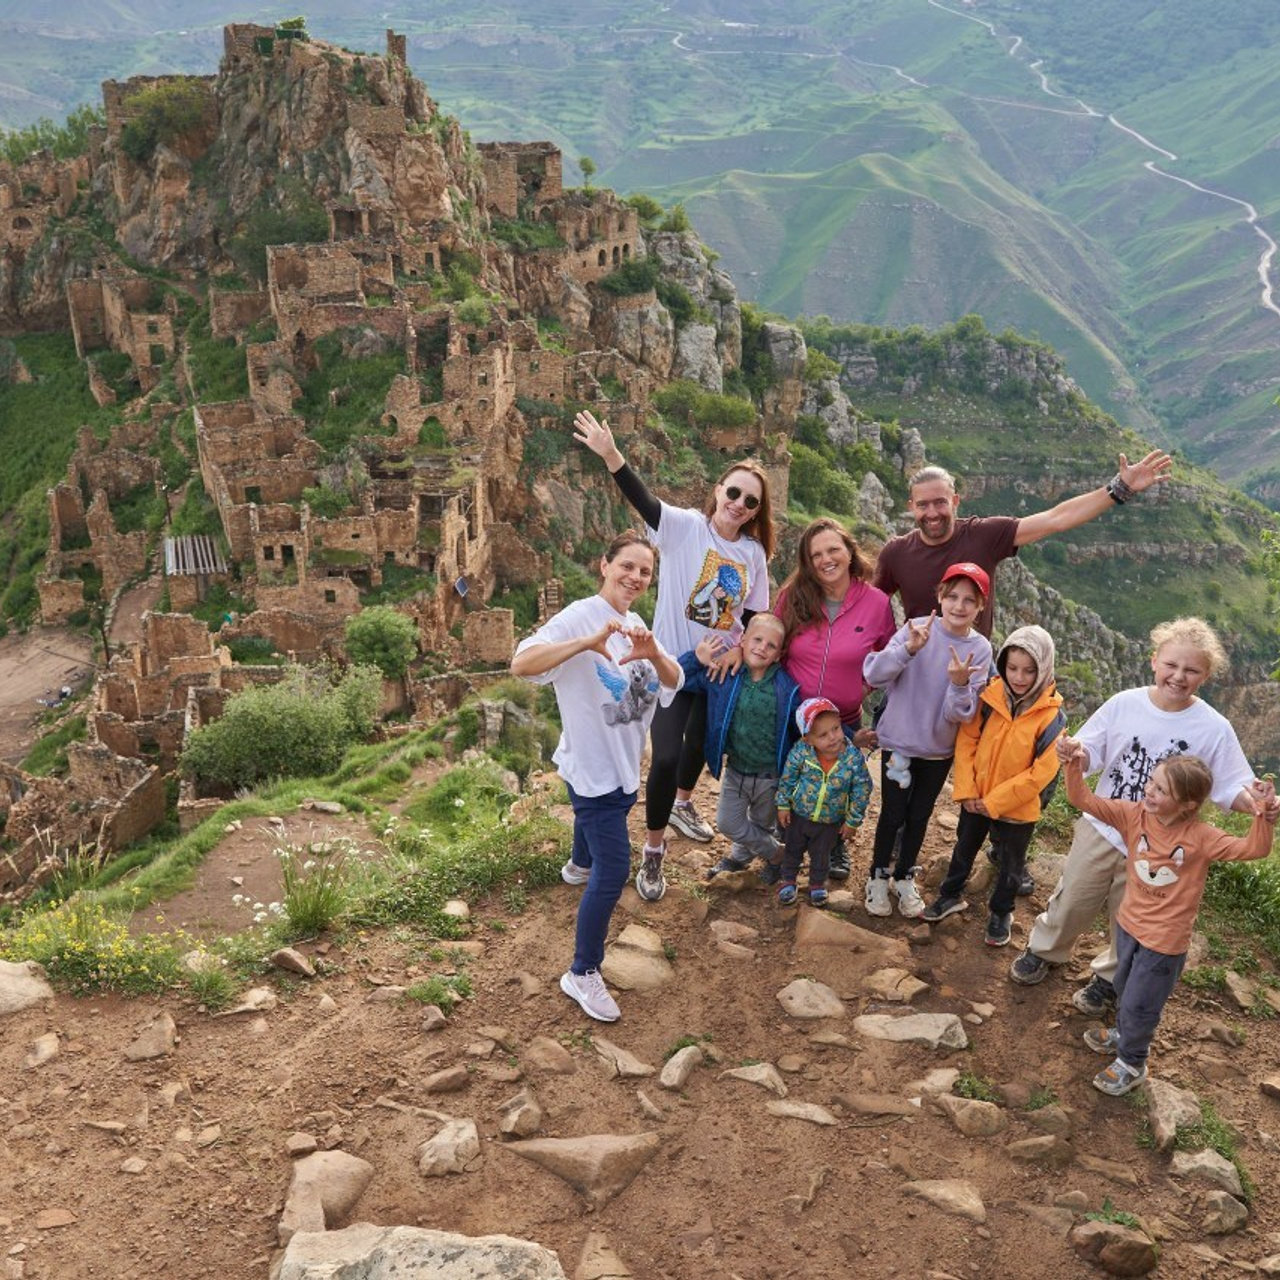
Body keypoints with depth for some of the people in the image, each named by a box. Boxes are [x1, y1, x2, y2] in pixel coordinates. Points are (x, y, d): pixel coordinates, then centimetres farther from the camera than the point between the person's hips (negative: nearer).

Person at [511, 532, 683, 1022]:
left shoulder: (635, 624, 2)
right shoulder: (579, 617, -22)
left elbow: (674, 682, -6)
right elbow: (521, 663, -36)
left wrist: (654, 654, -28)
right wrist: (588, 642, -47)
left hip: (623, 763, 9)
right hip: (592, 766, -8)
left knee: (600, 814, 35)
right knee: (614, 872, -9)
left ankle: (579, 866, 68)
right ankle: (582, 975, 5)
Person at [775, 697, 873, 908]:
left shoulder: (854, 758, -28)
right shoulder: (801, 752, -28)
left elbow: (862, 791, -15)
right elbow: (787, 778, -10)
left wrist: (853, 821, -8)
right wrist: (783, 805, -3)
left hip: (831, 821, 0)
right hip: (798, 814, 0)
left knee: (820, 855, 24)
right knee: (792, 850, 24)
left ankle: (817, 884, 50)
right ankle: (788, 880, 49)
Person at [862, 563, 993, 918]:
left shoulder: (980, 649, -10)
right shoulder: (916, 629, -15)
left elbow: (960, 714, -14)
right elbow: (873, 675, -24)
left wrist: (960, 684, -35)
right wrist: (908, 649, -38)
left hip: (940, 748, 2)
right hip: (899, 741, -2)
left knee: (919, 816, 16)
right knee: (893, 815, 8)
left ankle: (904, 877, 37)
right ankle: (878, 876, 29)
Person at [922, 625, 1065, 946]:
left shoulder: (1051, 716, -21)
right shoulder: (990, 697, -12)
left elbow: (1042, 772, -20)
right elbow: (967, 740, -5)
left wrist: (995, 801, -18)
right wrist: (966, 790, -11)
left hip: (1017, 808, -3)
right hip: (975, 800, 3)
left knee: (1010, 866, 17)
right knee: (964, 850, 24)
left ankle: (1000, 913, 40)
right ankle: (950, 895, 46)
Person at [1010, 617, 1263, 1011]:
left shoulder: (1214, 729, -15)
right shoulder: (1124, 704, -11)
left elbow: (1231, 788, -10)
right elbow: (1091, 757, -3)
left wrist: (1254, 802, -33)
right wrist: (1073, 753, -26)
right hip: (1101, 829, 1)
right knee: (1072, 900, 18)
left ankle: (1109, 978, 42)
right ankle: (1044, 950, 44)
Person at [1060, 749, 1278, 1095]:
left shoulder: (1200, 838, -22)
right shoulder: (1134, 815, -15)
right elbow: (1083, 800, -17)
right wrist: (1075, 764, -33)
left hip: (1165, 940, -4)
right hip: (1129, 924, 4)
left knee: (1139, 1004, 11)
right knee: (1124, 990, 28)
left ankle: (1131, 1063, 36)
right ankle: (1125, 1035, 56)